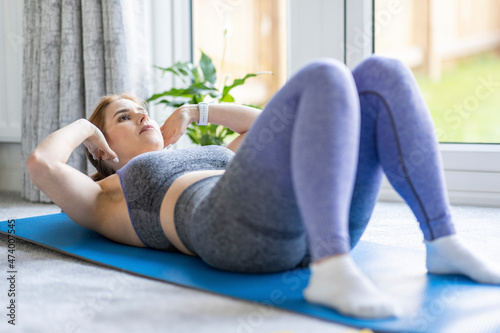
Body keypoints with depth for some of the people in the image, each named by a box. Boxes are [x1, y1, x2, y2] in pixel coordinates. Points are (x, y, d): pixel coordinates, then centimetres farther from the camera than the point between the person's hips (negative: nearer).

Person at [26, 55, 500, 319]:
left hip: (322, 224, 7)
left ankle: (442, 243, -19)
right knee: (323, 77, -25)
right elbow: (41, 164, 10)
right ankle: (332, 271, -40)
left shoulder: (206, 161, 43)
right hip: (241, 226, -7)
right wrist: (83, 127, 28)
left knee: (381, 74, -10)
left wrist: (193, 110, 53)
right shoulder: (106, 200, 26)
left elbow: (262, 123, 53)